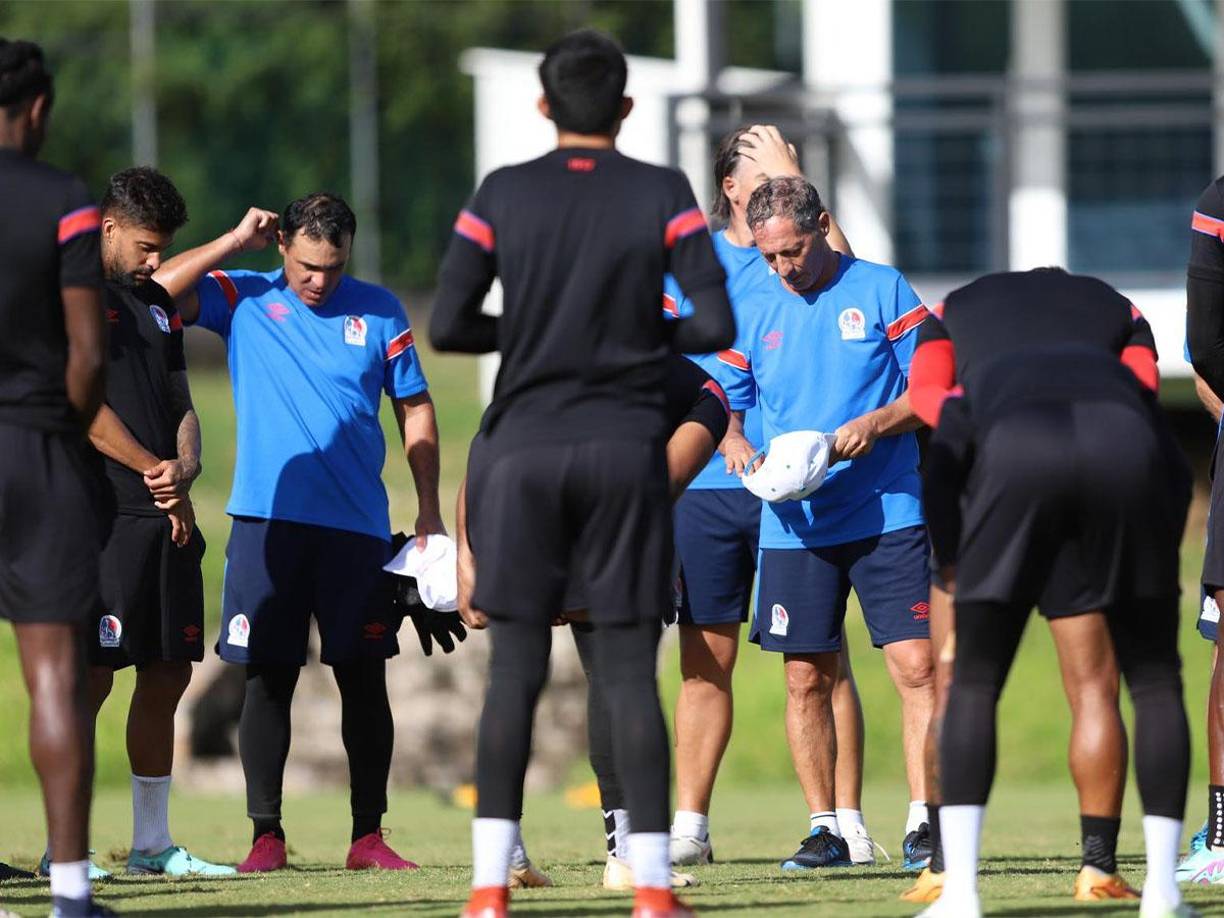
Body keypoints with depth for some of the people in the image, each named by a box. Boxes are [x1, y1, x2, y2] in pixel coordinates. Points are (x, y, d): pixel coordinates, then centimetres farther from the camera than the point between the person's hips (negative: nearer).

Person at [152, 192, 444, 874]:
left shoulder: (379, 311, 7)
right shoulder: (244, 299, 4)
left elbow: (416, 409, 12)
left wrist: (429, 512, 7)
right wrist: (235, 244, -8)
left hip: (357, 528, 1)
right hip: (269, 521, -1)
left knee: (364, 679, 2)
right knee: (269, 679, -1)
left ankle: (369, 836, 8)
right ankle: (267, 837, 3)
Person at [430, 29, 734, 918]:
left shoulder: (503, 195, 2)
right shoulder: (663, 196, -1)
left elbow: (448, 326, -2)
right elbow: (716, 325, -7)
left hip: (527, 446, 1)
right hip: (627, 447, -1)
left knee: (516, 668, 2)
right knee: (630, 668, 2)